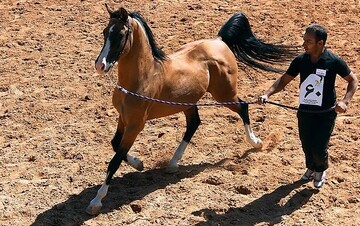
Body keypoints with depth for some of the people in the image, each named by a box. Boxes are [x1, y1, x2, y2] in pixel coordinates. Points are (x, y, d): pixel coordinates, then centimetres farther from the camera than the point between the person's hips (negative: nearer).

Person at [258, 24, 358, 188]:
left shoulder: (333, 61, -15)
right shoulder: (300, 60, -6)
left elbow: (353, 80, -4)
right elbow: (284, 80, 2)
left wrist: (345, 101, -19)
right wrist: (267, 94, -14)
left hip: (326, 114, -3)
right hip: (305, 112, 3)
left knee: (319, 148, -4)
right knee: (306, 145, 15)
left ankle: (321, 170, 30)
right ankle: (311, 168, 47)